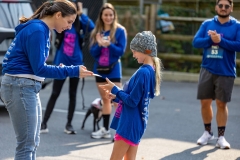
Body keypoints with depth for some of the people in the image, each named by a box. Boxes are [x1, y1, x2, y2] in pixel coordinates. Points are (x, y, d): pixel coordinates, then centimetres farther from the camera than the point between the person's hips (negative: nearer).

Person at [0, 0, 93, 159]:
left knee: (33, 143, 11)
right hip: (20, 88, -10)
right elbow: (39, 69, -19)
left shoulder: (40, 29, 14)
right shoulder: (37, 30, -16)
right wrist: (73, 71, -16)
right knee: (27, 144, -8)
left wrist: (60, 69, 4)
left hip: (28, 87, 10)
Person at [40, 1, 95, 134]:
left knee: (73, 94, 8)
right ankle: (44, 123, 5)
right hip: (61, 64, -1)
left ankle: (69, 124, 16)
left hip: (75, 64, 1)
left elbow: (92, 27, -18)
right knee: (55, 94, 1)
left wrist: (81, 14, -15)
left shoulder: (79, 24, 0)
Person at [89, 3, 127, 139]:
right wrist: (100, 44, -19)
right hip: (100, 69, 5)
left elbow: (121, 51, -10)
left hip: (113, 69, -5)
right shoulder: (96, 32, 6)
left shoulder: (120, 30, -6)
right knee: (105, 100, 13)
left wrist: (109, 45, -26)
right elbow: (93, 52, 0)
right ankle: (105, 129, 19)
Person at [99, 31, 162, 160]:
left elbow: (132, 101, -21)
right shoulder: (151, 71, 10)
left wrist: (115, 89, -10)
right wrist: (115, 97, 8)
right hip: (136, 124, 10)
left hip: (130, 124, -10)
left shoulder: (142, 72, -20)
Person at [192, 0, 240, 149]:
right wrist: (211, 39, -18)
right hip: (207, 69, 3)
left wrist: (221, 41, -19)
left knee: (221, 103, 2)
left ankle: (221, 136, 12)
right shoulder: (207, 24, 6)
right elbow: (196, 42, -3)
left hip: (226, 72, -3)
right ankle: (208, 132, 25)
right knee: (205, 102, 7)